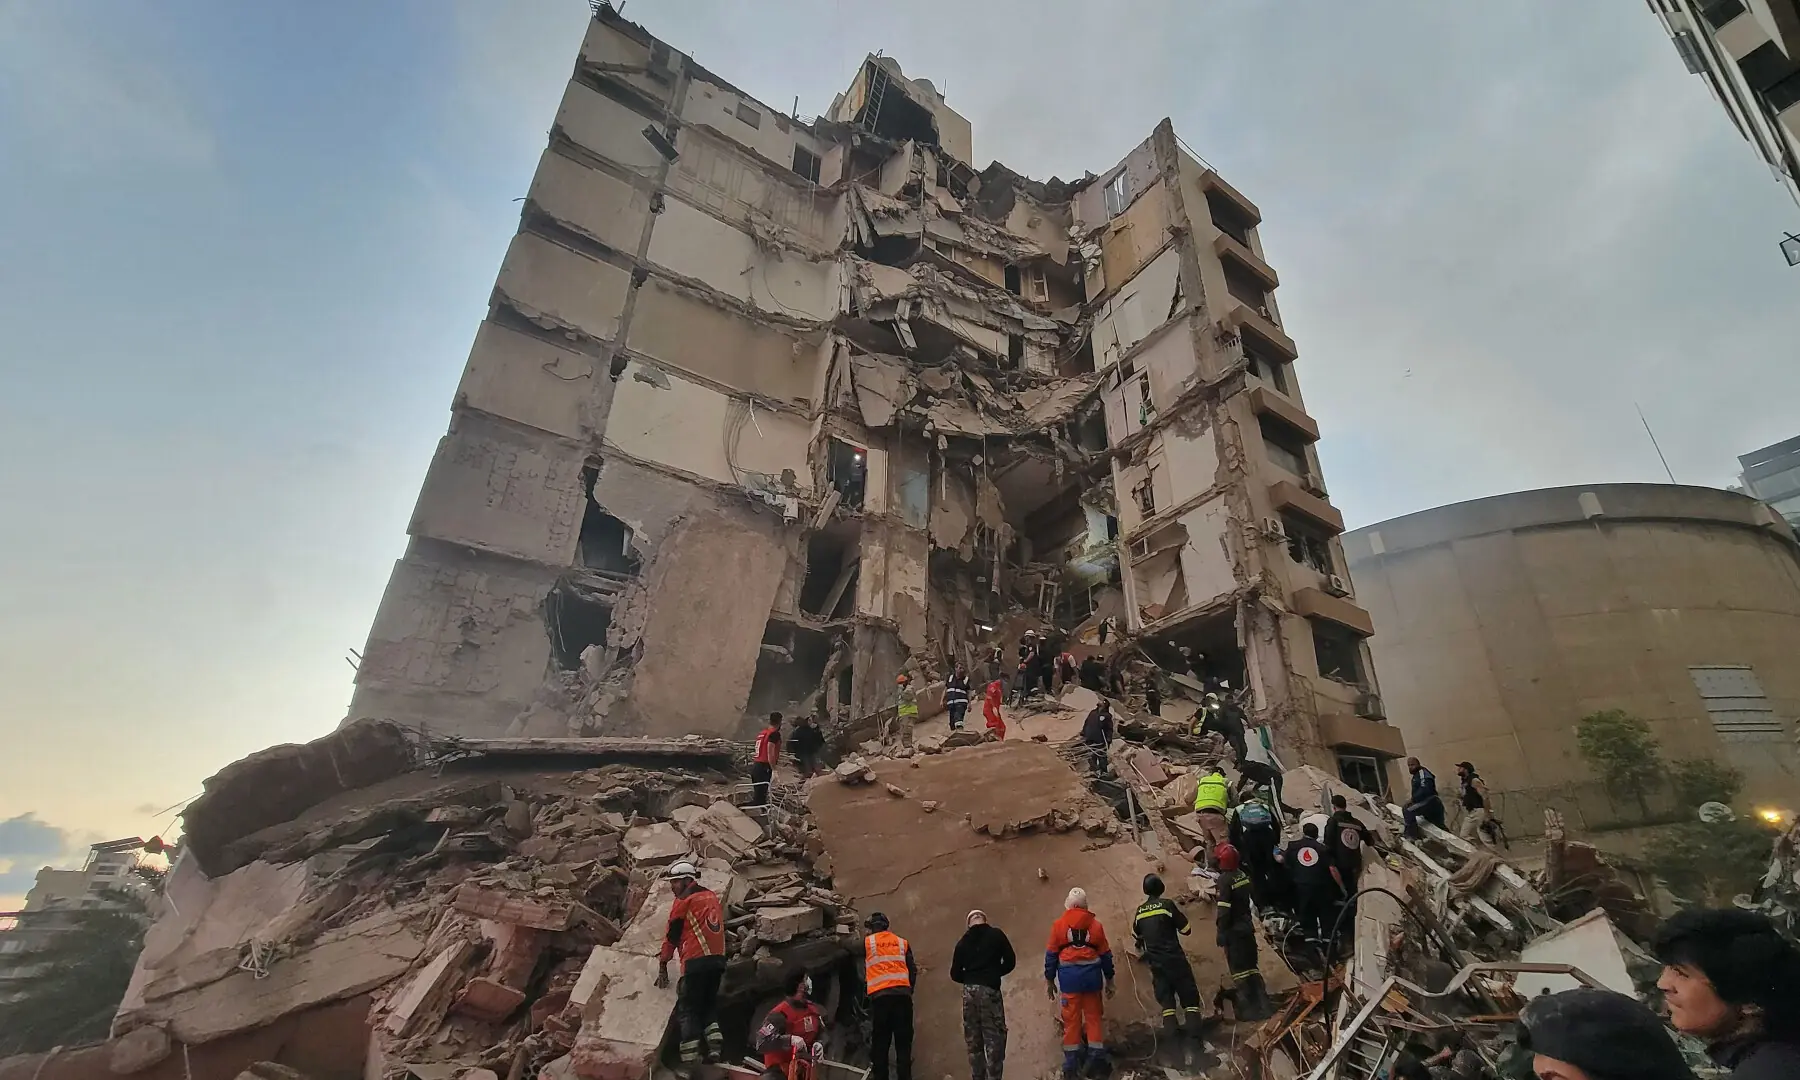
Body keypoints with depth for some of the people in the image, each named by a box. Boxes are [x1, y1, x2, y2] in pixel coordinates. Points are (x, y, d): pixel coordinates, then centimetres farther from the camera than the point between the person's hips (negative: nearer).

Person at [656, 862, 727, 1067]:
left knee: (688, 1010, 4)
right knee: (709, 1004, 20)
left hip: (696, 962, -6)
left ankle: (690, 1059, -1)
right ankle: (715, 1046, 7)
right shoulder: (714, 897, 15)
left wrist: (663, 965, 9)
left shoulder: (684, 901, -3)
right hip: (718, 959, 6)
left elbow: (672, 935, 1)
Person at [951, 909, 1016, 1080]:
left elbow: (955, 974, 8)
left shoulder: (963, 942, 9)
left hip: (969, 992, 3)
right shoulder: (996, 935, 2)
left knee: (973, 1041, 13)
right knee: (994, 1038, 2)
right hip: (989, 990, -3)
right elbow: (1010, 961, 2)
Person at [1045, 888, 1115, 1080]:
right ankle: (1096, 1060, 11)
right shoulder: (1095, 924, 5)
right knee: (1094, 1016, 12)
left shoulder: (1059, 924, 2)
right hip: (1091, 974, 1)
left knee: (1071, 1018, 5)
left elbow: (1051, 954, 2)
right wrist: (1109, 980, 17)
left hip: (1069, 975, -1)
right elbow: (1105, 954, 8)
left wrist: (1049, 980, 9)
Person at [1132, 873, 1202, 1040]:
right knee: (1189, 994, 4)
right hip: (1173, 957, -4)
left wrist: (1141, 948, 44)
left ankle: (1171, 1031, 3)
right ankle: (1194, 1029, -5)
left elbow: (1136, 936, 22)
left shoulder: (1140, 911, 7)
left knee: (1165, 996, 11)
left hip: (1155, 961, 4)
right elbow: (1186, 929, -6)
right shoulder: (1167, 904, -9)